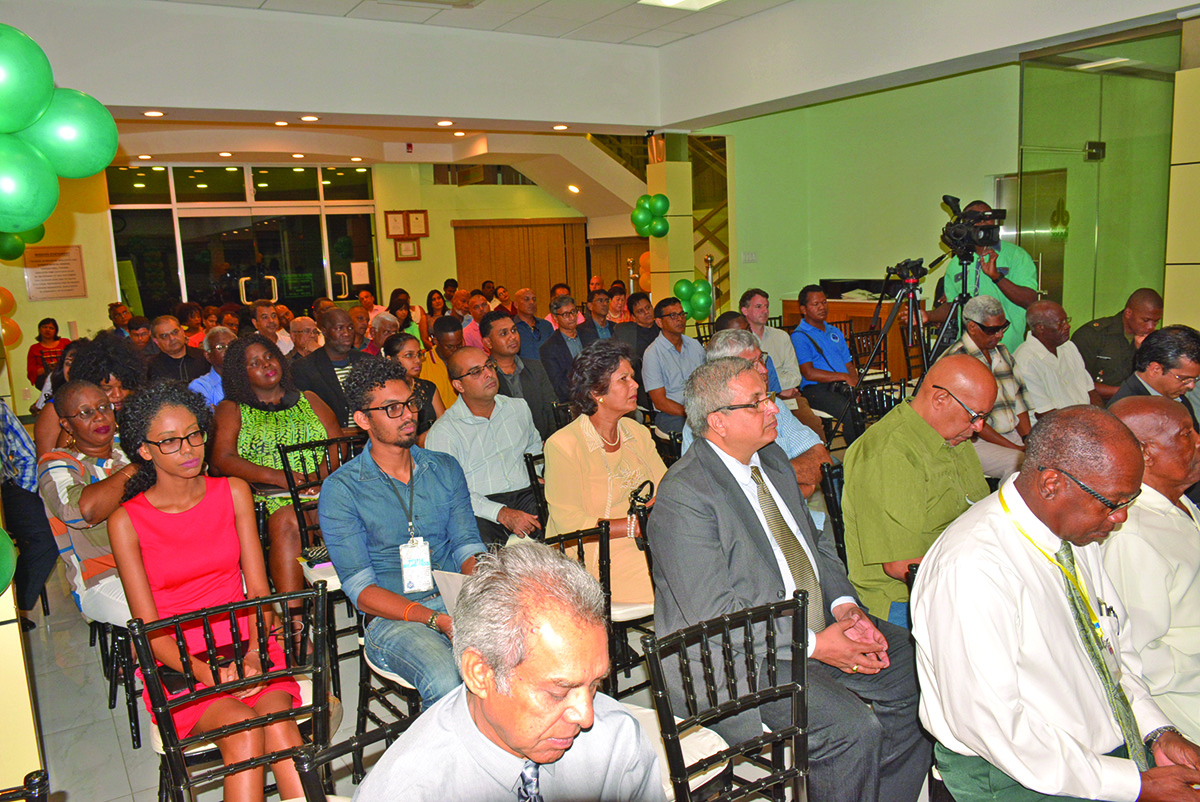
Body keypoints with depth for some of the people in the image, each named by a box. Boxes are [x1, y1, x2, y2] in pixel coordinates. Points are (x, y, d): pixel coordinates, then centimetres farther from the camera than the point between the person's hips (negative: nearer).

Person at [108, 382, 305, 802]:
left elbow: (258, 589, 4)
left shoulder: (233, 492, 5)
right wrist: (205, 671, -19)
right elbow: (149, 628, -4)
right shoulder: (127, 521, -3)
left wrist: (254, 652, -13)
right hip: (177, 660, -2)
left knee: (277, 716, -28)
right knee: (243, 727, -29)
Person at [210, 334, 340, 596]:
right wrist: (278, 477, -17)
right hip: (266, 497, -2)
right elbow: (222, 461, 0)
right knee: (286, 521, -36)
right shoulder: (231, 410, 16)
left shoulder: (308, 400, 24)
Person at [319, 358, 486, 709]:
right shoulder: (341, 489, -2)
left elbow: (467, 546, 8)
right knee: (446, 681, -35)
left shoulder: (445, 468, 12)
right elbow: (361, 590, -7)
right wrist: (437, 620, -21)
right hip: (392, 616, -4)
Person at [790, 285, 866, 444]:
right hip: (816, 389, -6)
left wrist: (855, 381, 0)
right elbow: (809, 373, -9)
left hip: (844, 386, 6)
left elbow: (849, 365, 23)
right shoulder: (799, 336, 2)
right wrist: (843, 376, -11)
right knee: (852, 413, -33)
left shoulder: (835, 332, 26)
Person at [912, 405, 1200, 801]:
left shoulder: (1077, 535, 2)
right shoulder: (972, 568, -25)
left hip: (1116, 750, 8)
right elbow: (989, 725, -23)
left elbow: (1115, 645, 14)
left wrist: (1160, 732, 0)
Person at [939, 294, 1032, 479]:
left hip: (1013, 434, 8)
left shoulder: (1001, 351, 16)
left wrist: (1028, 439, -1)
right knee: (1020, 462, -30)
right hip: (976, 441, -7)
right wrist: (1015, 448, -17)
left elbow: (1019, 397, 15)